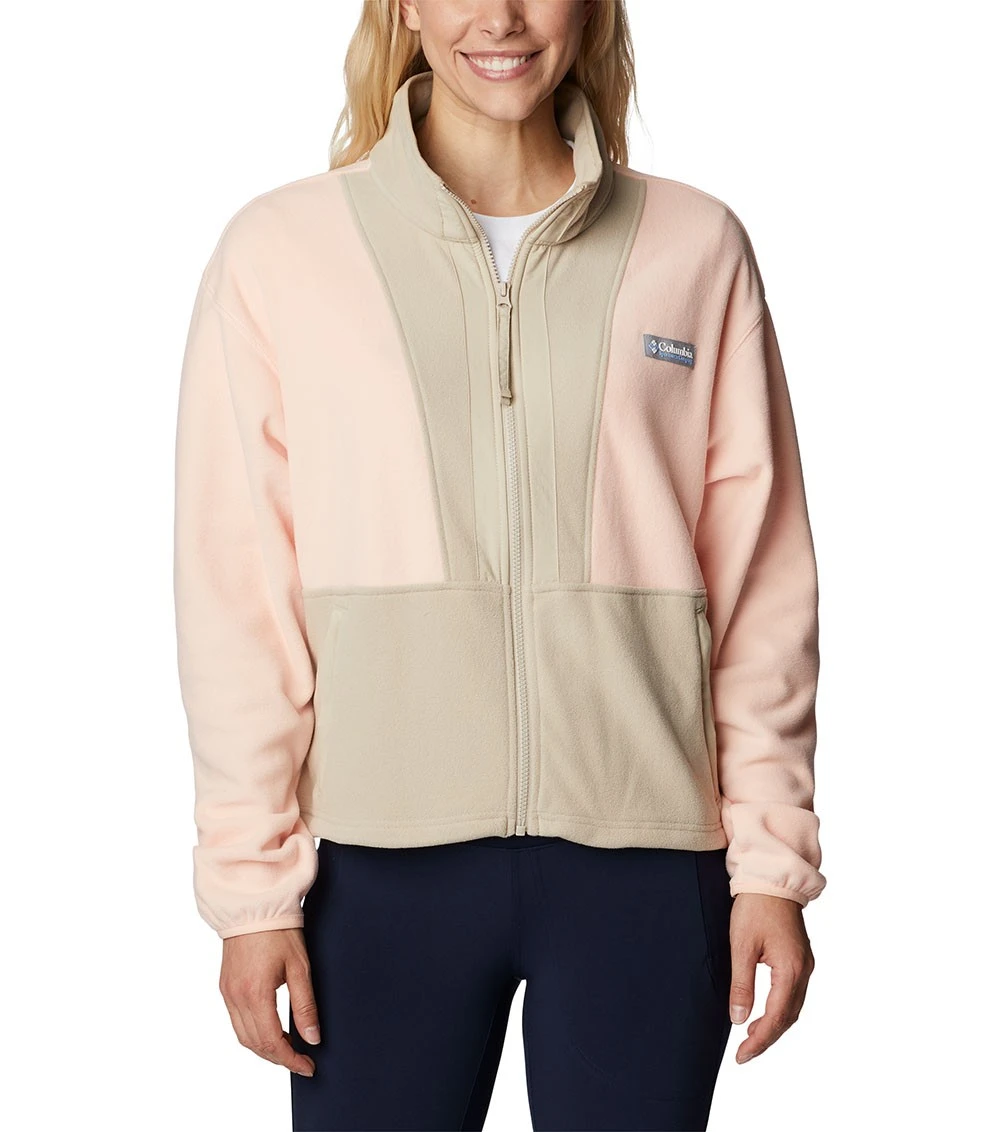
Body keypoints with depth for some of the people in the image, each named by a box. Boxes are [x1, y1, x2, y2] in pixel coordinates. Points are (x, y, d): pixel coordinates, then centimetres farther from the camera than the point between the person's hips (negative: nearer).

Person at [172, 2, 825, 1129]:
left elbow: (760, 582, 6)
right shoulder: (280, 250, 2)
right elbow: (236, 594, 1)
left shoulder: (697, 247, 5)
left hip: (643, 863, 1)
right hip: (383, 864, 0)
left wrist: (773, 861, 2)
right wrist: (253, 885, -2)